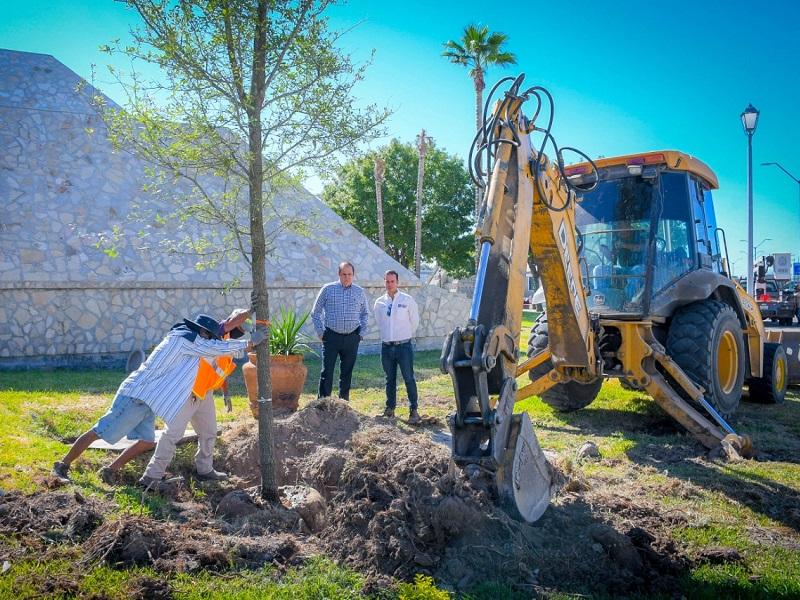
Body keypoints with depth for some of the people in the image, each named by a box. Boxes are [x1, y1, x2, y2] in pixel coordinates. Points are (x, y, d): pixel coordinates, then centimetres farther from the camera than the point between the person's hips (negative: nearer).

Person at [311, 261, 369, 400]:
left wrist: (362, 333, 9)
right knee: (327, 372, -5)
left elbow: (365, 313, 20)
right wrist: (320, 332, -1)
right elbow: (315, 312, 6)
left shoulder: (360, 292, 8)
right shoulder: (327, 289, 1)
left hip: (352, 338, 3)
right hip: (331, 337, -2)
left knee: (347, 372, 9)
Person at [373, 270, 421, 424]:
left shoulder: (408, 300, -2)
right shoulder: (379, 303, 6)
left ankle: (413, 410, 0)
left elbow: (415, 321, 7)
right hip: (386, 346, 3)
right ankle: (390, 408, 22)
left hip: (404, 346, -3)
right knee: (390, 379, 12)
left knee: (409, 378, -5)